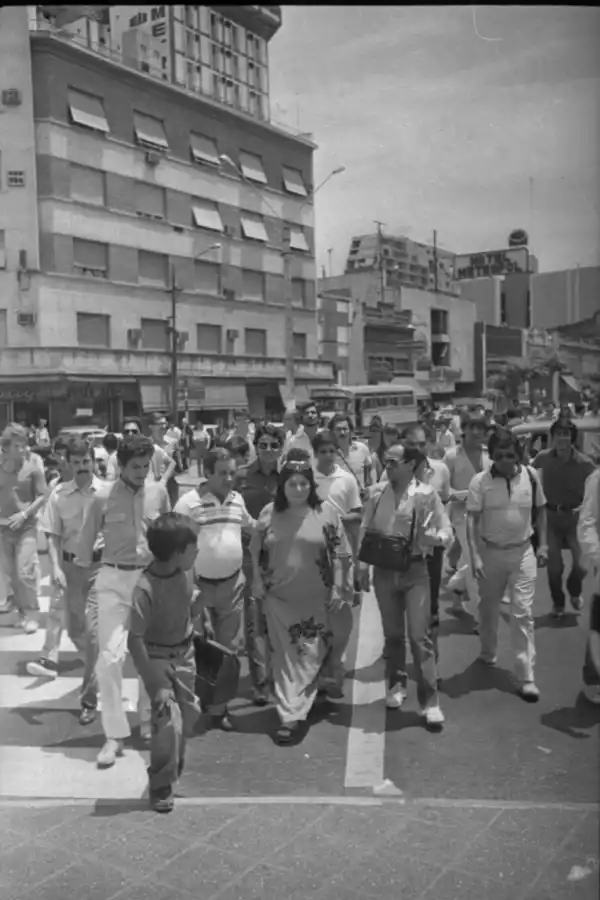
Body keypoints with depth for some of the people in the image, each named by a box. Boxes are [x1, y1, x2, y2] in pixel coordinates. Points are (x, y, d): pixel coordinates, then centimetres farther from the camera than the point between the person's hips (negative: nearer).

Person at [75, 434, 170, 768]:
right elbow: (86, 543, 0)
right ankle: (115, 734, 4)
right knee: (110, 656, -8)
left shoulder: (160, 492, -1)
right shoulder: (104, 496, -7)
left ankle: (149, 721, 30)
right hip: (113, 580, -2)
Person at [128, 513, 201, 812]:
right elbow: (134, 641, -27)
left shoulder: (182, 574, -11)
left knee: (189, 712, 16)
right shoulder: (145, 588, -31)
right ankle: (161, 785, 9)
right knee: (168, 719, -12)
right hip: (157, 658, -6)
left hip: (184, 652, 7)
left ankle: (174, 762, 44)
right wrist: (156, 683, -26)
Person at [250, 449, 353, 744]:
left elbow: (340, 555, -3)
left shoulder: (327, 512, -5)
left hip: (314, 599, -1)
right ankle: (289, 712, 20)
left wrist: (338, 591, -5)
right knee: (284, 657, 8)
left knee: (309, 657, -1)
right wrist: (260, 588, 5)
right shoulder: (269, 513, 0)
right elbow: (256, 553, 8)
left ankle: (292, 714, 4)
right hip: (278, 598, 2)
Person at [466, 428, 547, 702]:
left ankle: (526, 677, 4)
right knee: (488, 608, 16)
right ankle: (488, 653, 41)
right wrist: (475, 557, -18)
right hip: (490, 552, 0)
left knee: (523, 613, -2)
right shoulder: (480, 481, -11)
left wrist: (543, 544, 6)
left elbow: (540, 511, 10)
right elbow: (472, 520, -11)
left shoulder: (530, 476, -4)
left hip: (522, 552, 0)